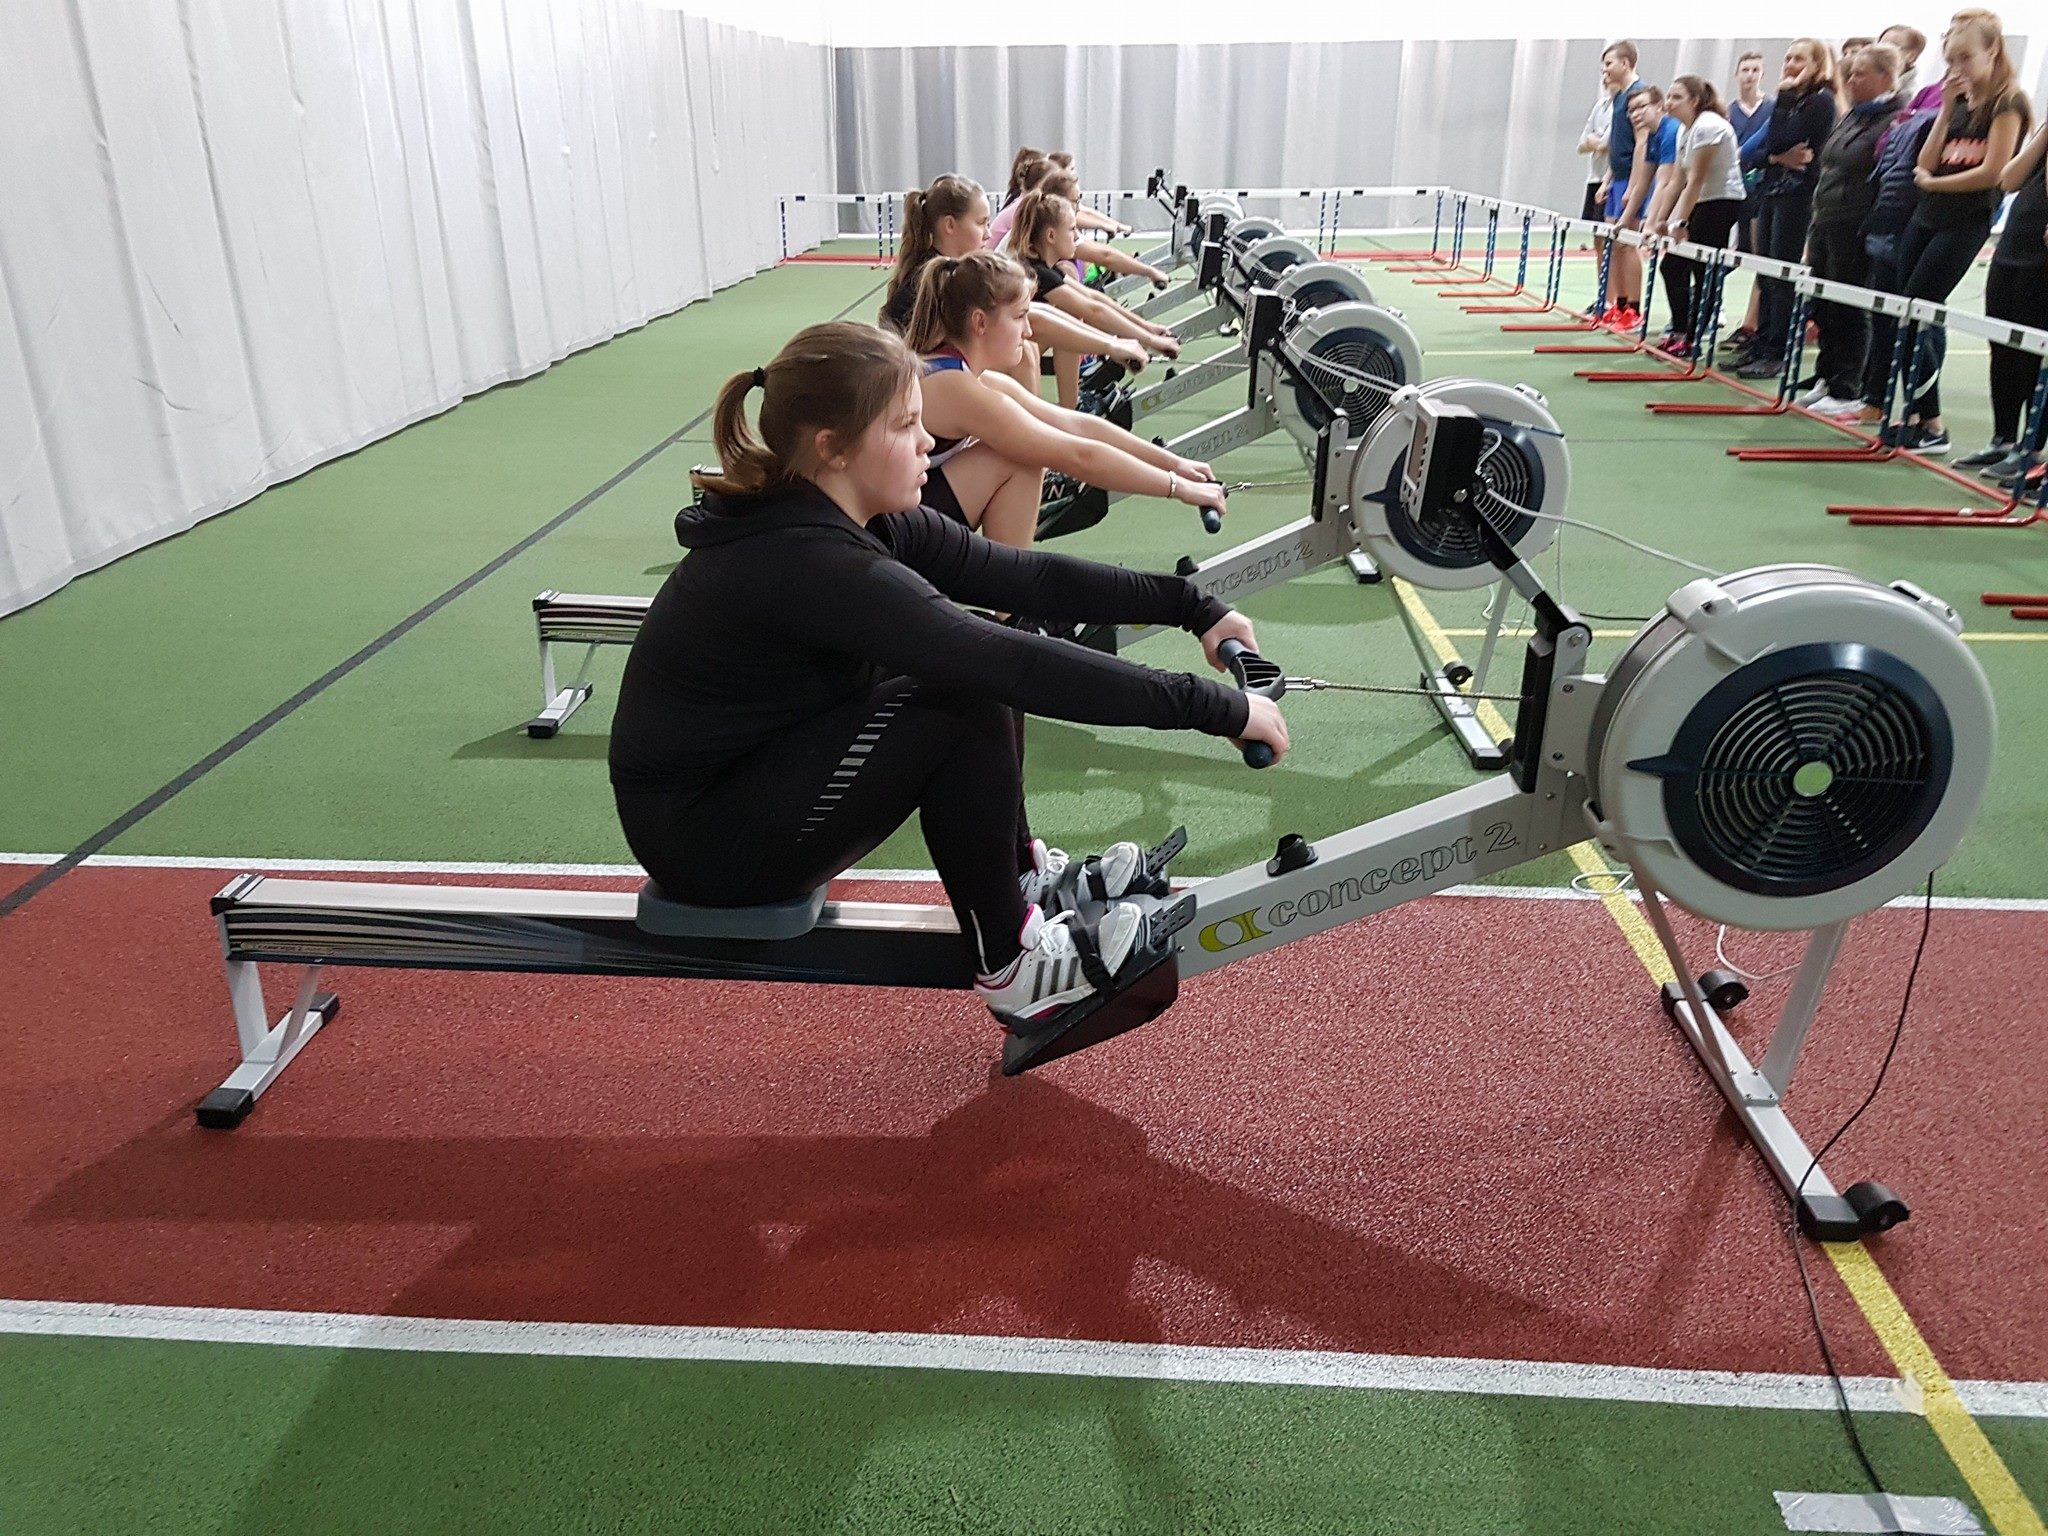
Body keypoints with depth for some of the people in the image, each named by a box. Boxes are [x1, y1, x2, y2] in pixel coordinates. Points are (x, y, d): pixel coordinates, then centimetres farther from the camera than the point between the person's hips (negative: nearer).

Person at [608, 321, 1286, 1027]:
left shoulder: (862, 520, -4)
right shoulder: (803, 560, -31)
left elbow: (1026, 576, -3)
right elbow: (1023, 664, -34)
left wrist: (1191, 606, -7)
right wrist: (1219, 708, -30)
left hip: (766, 758, 9)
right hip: (701, 836, -9)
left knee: (978, 666, 0)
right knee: (967, 705, -22)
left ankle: (1027, 875, 11)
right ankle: (1011, 967, -7)